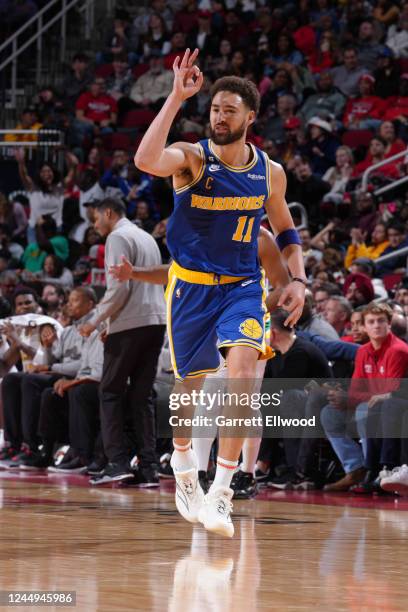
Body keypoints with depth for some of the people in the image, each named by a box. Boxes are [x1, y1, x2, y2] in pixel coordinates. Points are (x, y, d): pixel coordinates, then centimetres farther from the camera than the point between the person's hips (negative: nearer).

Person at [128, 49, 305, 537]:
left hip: (242, 286, 1)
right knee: (189, 382, 9)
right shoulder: (192, 159, -12)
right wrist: (177, 98, -36)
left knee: (242, 373, -21)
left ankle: (221, 491, -19)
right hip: (190, 285, -1)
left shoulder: (270, 173, 0)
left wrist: (298, 280, 1)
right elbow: (145, 160, -36)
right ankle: (183, 468, 38)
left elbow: (285, 231, 16)